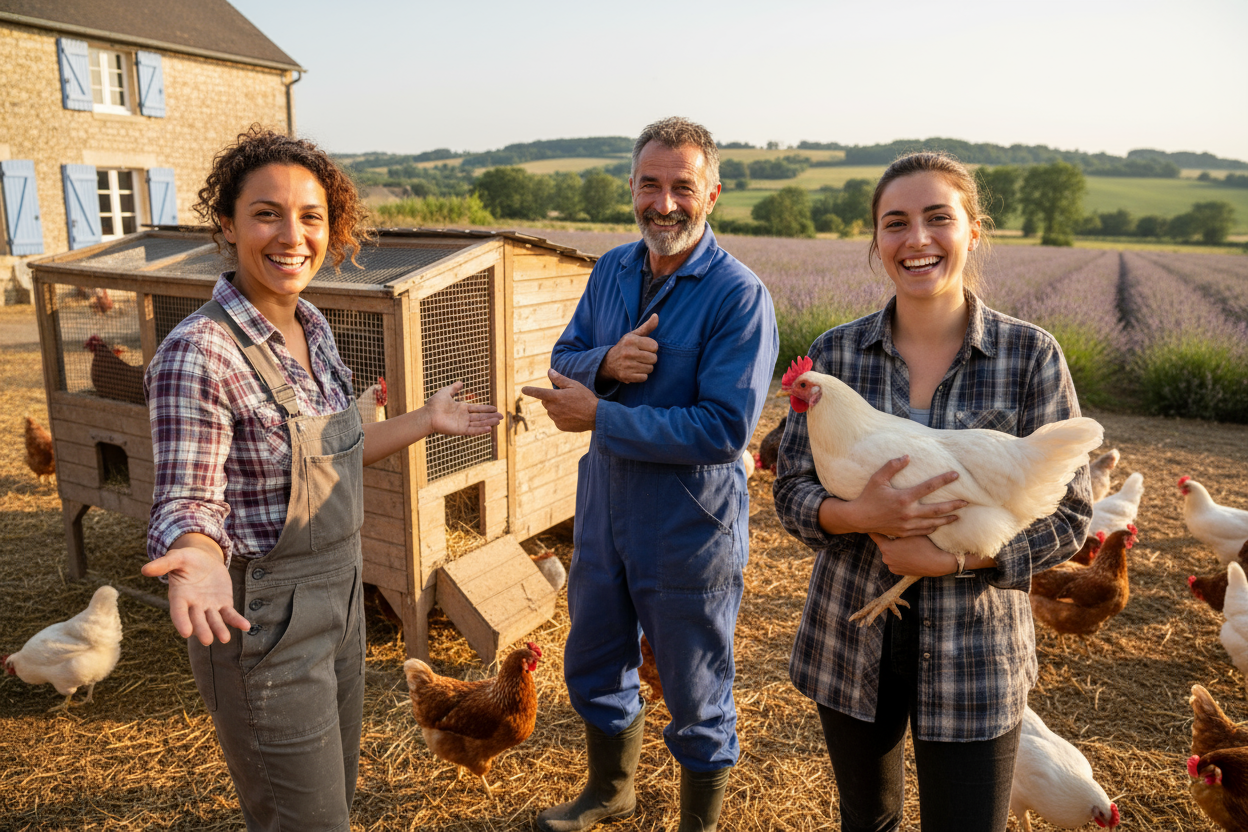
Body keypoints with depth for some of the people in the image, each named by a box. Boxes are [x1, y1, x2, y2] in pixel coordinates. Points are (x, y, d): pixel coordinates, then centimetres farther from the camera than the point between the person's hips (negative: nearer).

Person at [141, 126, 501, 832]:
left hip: (339, 598, 8)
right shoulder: (199, 352, -22)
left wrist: (427, 421, 13)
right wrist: (198, 563, -40)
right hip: (263, 619, -8)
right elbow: (186, 502, -19)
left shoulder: (312, 328, 1)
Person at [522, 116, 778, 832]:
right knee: (594, 666, 25)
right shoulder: (613, 270, 2)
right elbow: (564, 362, 6)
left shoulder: (740, 295, -19)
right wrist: (608, 361, -17)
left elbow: (725, 429, -26)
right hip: (605, 505, 7)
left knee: (697, 698, 13)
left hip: (690, 526, -6)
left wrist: (600, 416, -22)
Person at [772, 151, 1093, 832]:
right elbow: (790, 491, -4)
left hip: (974, 652, -1)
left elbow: (1068, 514, -6)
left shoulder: (1030, 355, -8)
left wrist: (950, 557, -20)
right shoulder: (835, 353, -5)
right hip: (850, 641, 2)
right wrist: (862, 514, -24)